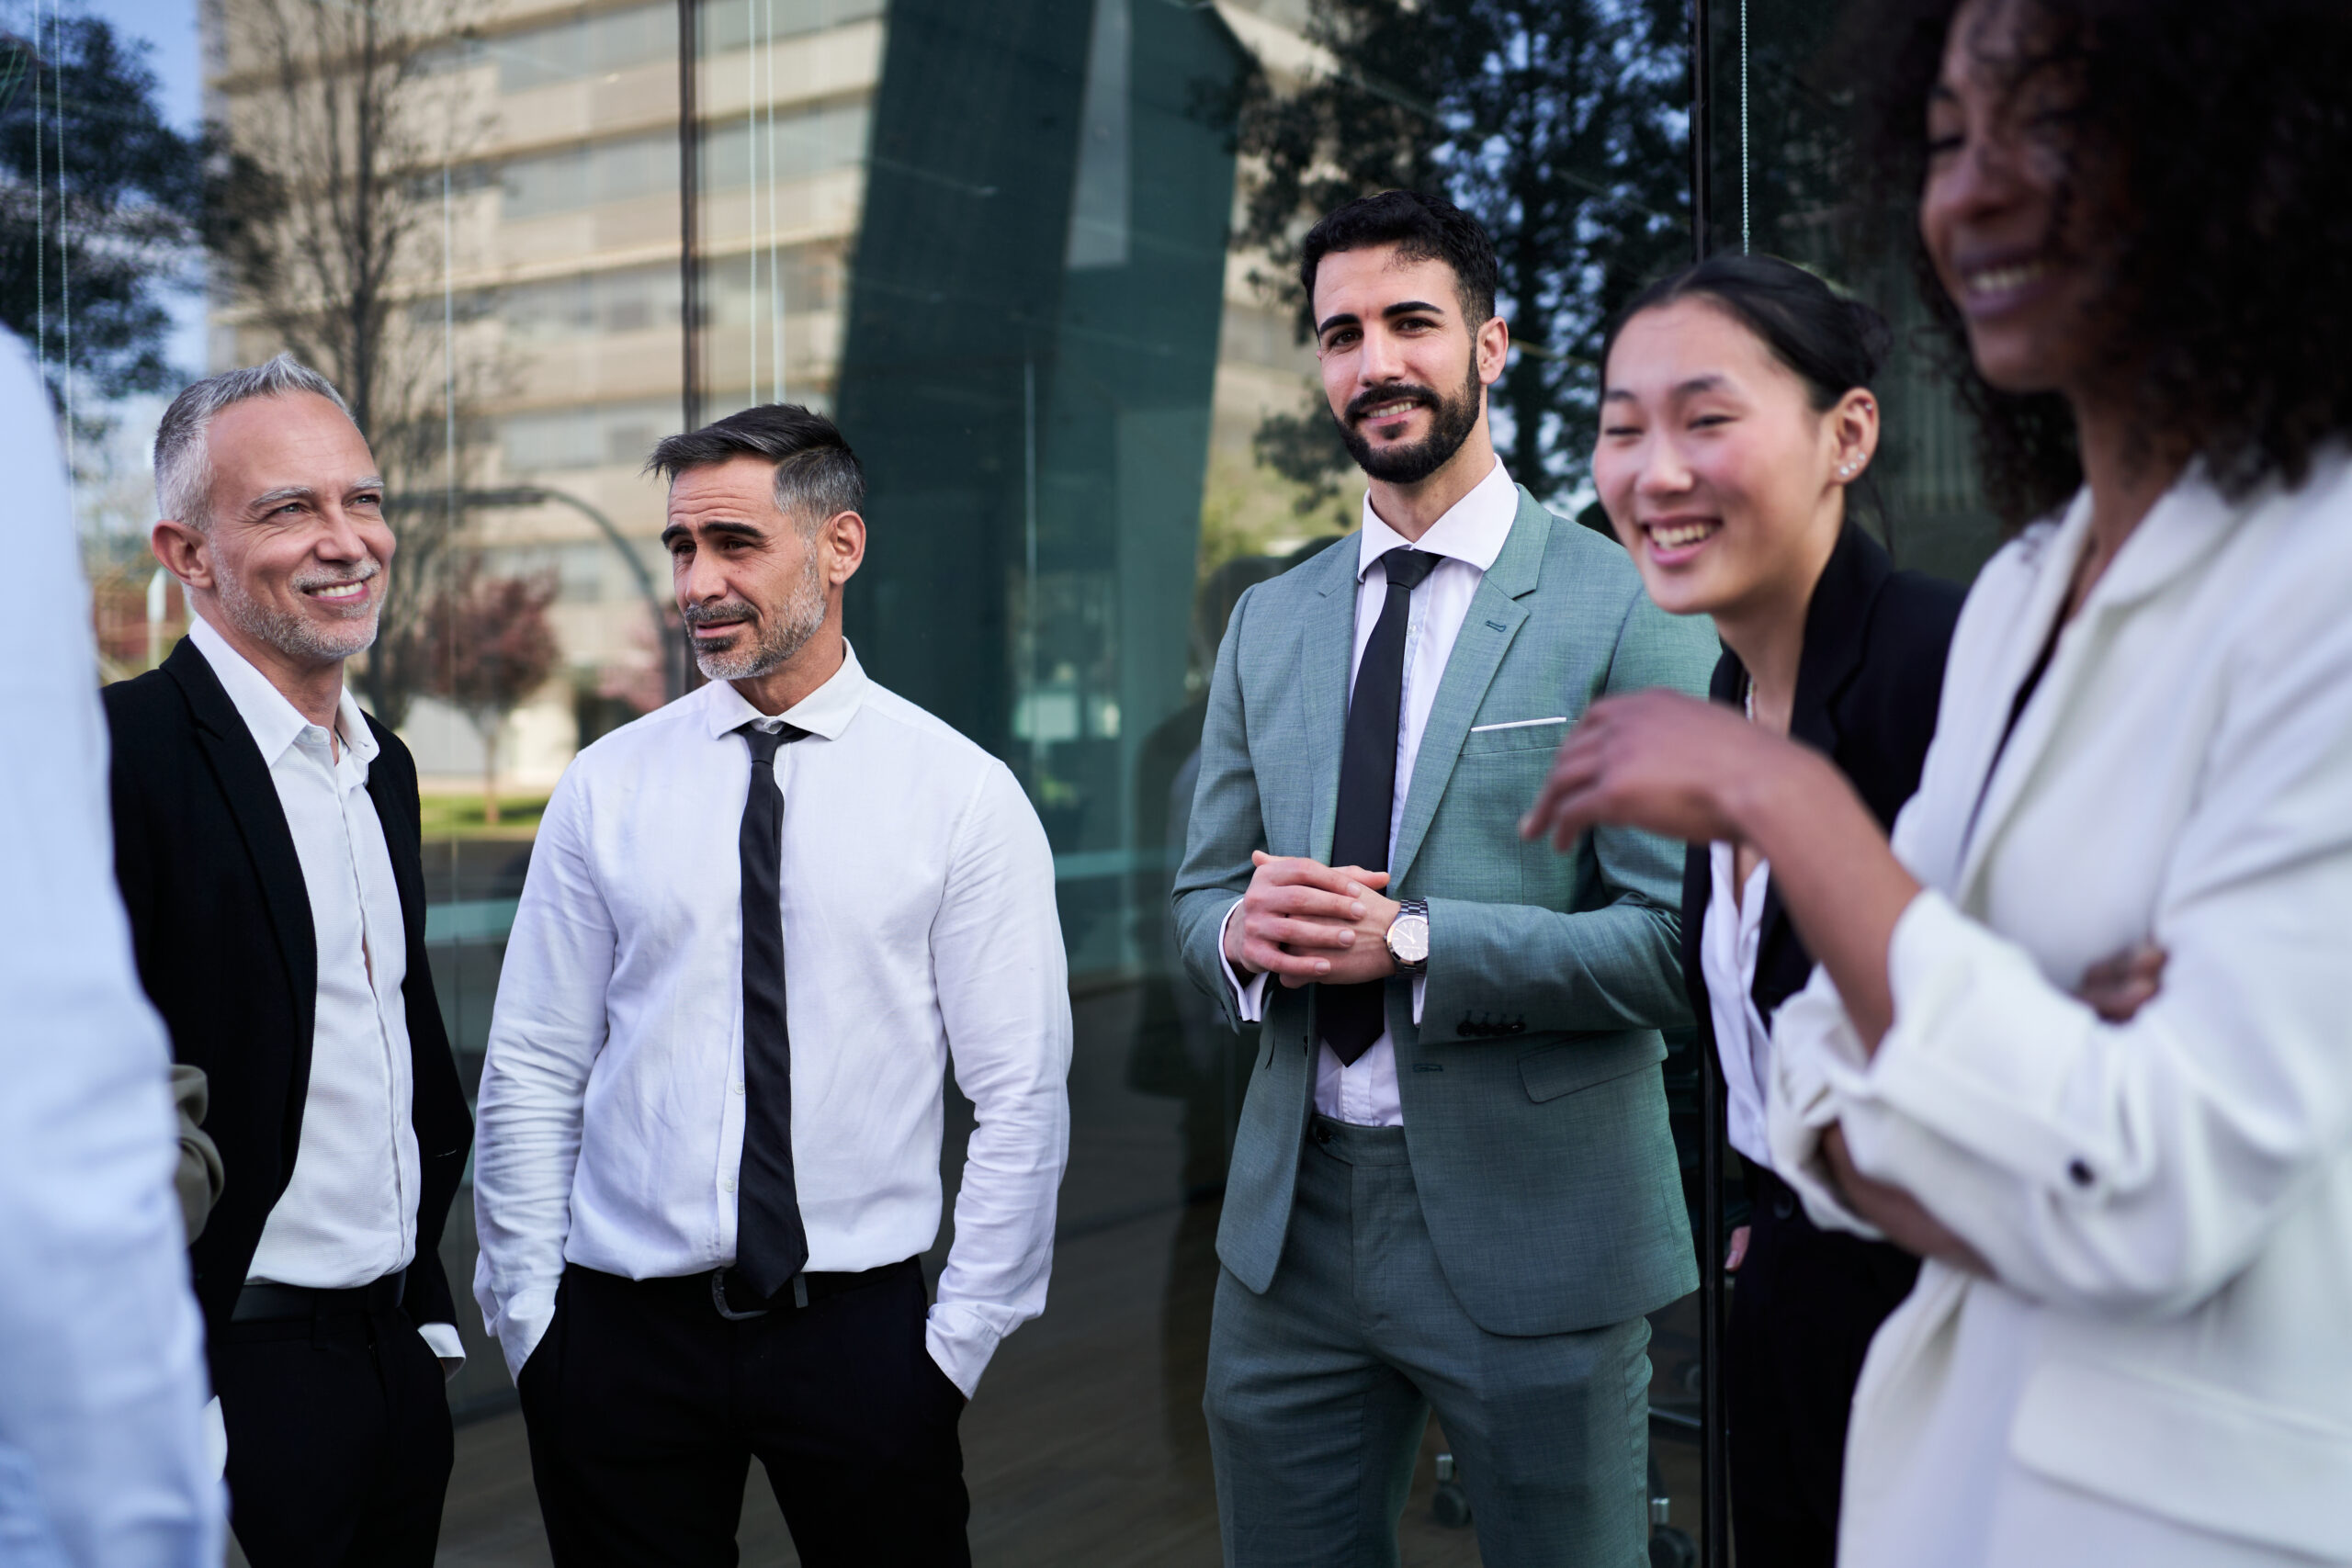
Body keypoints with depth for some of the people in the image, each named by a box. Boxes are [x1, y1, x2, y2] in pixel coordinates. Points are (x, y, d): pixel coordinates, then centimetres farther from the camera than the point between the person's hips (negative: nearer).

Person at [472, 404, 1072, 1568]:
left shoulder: (962, 794, -3)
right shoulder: (604, 789, 2)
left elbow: (1021, 1093, -3)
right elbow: (531, 1074, 4)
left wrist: (958, 1341, -5)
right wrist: (529, 1319, 1)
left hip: (861, 1329, -1)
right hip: (623, 1331, 2)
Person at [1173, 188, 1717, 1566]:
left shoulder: (1632, 608, -7)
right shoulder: (1269, 625, 11)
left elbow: (1683, 941, -13)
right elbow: (1202, 893, 14)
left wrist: (1414, 941, -22)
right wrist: (1244, 931, -10)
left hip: (1533, 1227, -4)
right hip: (1294, 1215, 5)